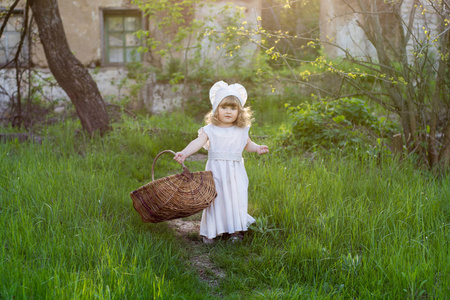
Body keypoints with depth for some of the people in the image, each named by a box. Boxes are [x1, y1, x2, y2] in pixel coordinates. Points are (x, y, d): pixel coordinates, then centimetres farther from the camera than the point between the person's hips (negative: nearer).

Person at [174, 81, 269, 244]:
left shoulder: (241, 130, 5)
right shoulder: (210, 130, -5)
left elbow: (247, 144, 21)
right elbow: (198, 142, -18)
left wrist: (257, 148, 1)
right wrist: (184, 153, -33)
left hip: (235, 171, 2)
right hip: (216, 171, -2)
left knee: (237, 198, 5)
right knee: (214, 198, 1)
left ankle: (236, 229, 20)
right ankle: (210, 231, 11)